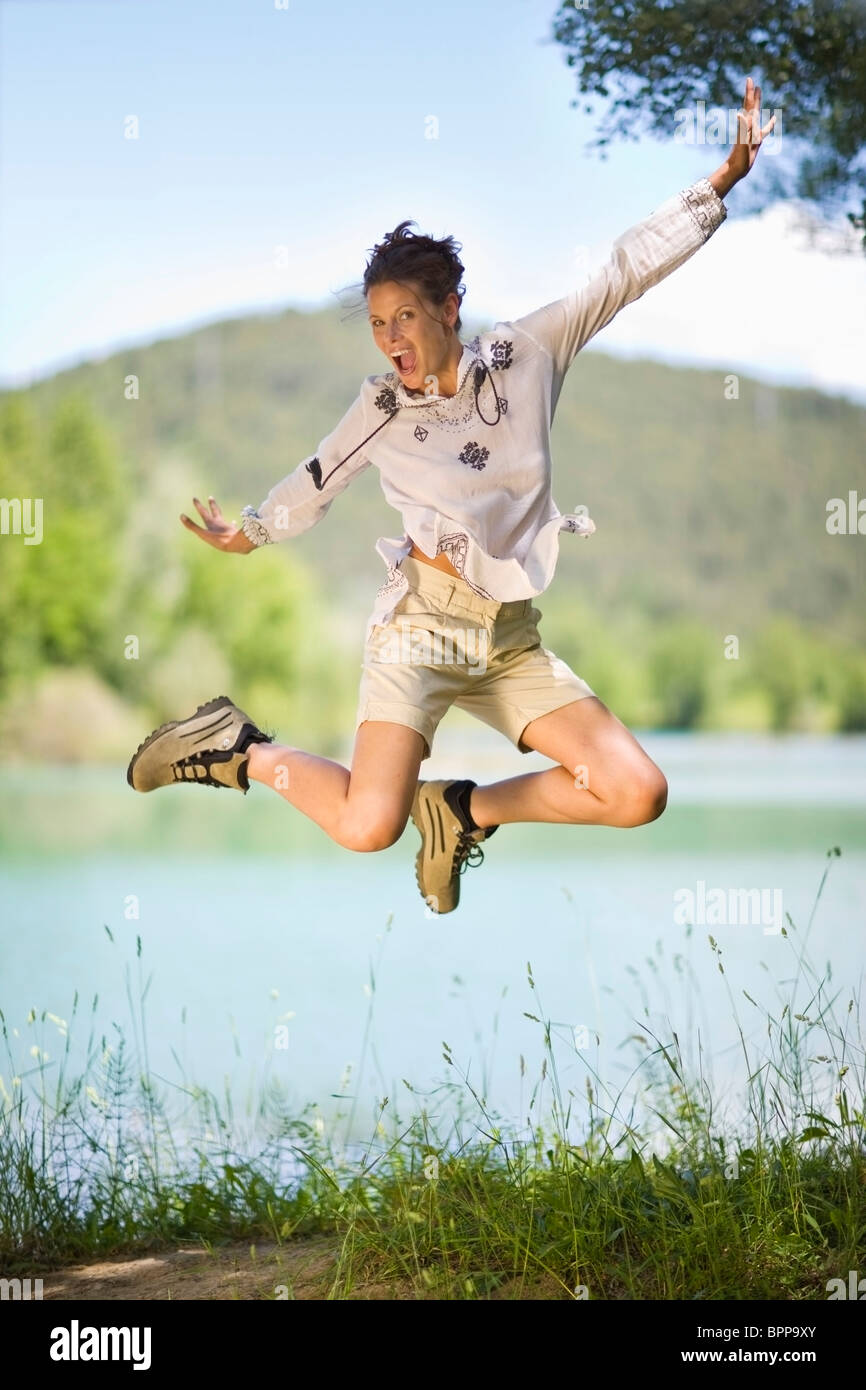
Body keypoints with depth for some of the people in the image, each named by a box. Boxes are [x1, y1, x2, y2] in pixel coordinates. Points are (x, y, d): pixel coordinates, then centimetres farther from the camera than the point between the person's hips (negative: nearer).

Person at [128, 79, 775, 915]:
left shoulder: (527, 354, 3)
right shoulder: (382, 409, 4)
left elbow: (626, 271, 2)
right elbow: (318, 481, 23)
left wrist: (723, 179, 0)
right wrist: (250, 533, 35)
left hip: (512, 642, 3)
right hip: (420, 626, -3)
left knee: (639, 796, -12)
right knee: (369, 828, -22)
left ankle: (465, 811, 9)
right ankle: (239, 750, 5)